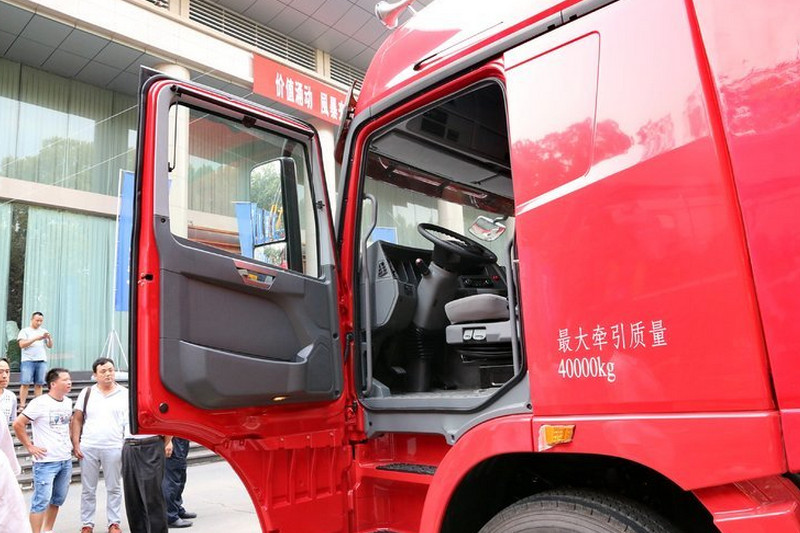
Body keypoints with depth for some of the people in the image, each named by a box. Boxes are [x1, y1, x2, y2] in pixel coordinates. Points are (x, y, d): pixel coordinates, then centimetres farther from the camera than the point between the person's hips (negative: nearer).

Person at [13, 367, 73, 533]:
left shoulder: (68, 402, 8)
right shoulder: (40, 403, -12)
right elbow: (18, 424, -11)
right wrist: (30, 447, -9)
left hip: (66, 460, 7)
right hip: (46, 461, -7)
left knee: (58, 499, 16)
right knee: (42, 500, -3)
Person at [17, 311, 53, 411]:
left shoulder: (44, 331, 15)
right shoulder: (25, 331, 5)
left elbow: (50, 346, 11)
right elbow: (22, 345, -8)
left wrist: (49, 338, -10)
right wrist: (36, 338, -18)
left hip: (42, 361, 3)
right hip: (28, 361, -3)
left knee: (39, 384, 2)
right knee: (25, 383, -6)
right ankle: (22, 406, -4)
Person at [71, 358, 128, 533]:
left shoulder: (124, 394, 1)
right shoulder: (87, 393, 6)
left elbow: (130, 422, 3)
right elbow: (77, 420, 7)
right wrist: (76, 444, 0)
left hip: (114, 448, -1)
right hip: (88, 448, 1)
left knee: (114, 488, 7)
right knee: (88, 489, 10)